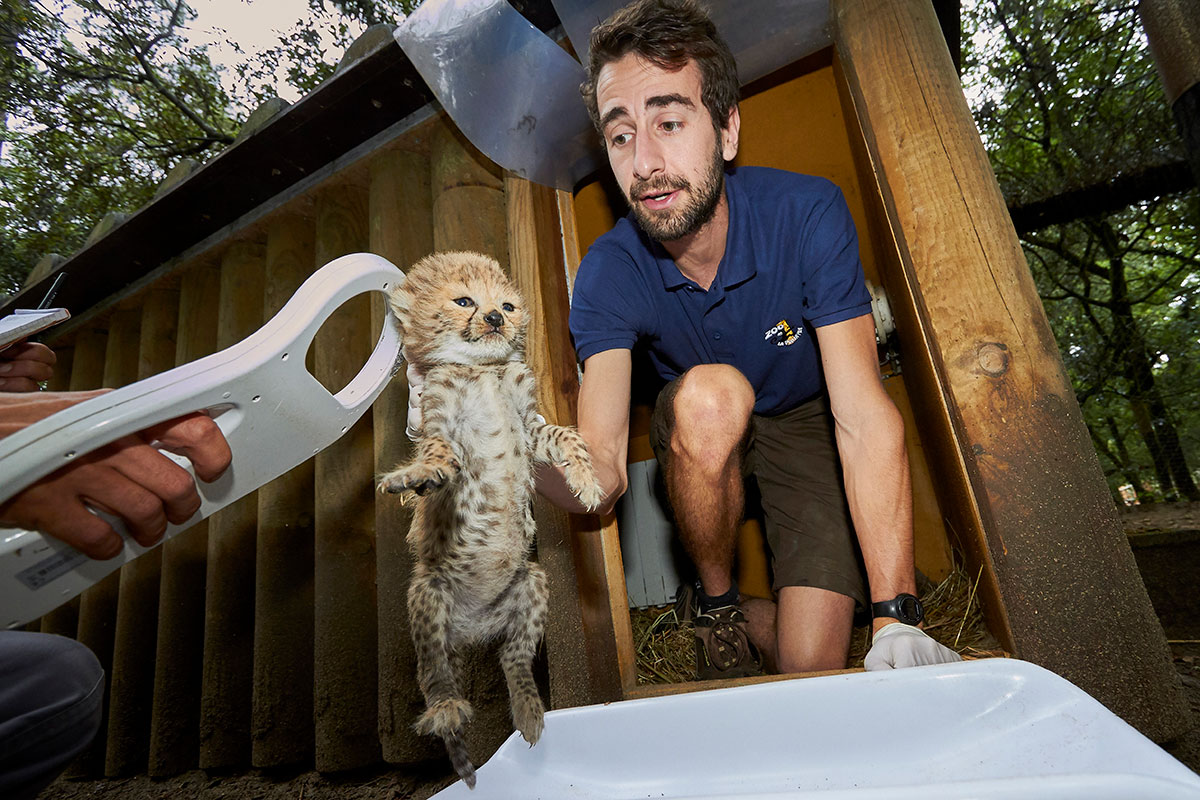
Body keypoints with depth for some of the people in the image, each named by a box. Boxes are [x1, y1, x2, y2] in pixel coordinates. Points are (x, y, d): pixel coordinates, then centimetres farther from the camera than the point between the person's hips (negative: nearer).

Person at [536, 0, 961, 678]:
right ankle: (717, 602, -10)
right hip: (701, 436, 1)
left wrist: (897, 620, -39)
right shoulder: (608, 274, -23)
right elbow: (604, 472, -31)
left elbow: (865, 418, -33)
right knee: (710, 392, -37)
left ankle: (754, 616, 24)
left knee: (812, 665, -14)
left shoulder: (807, 214, -27)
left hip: (811, 424, 0)